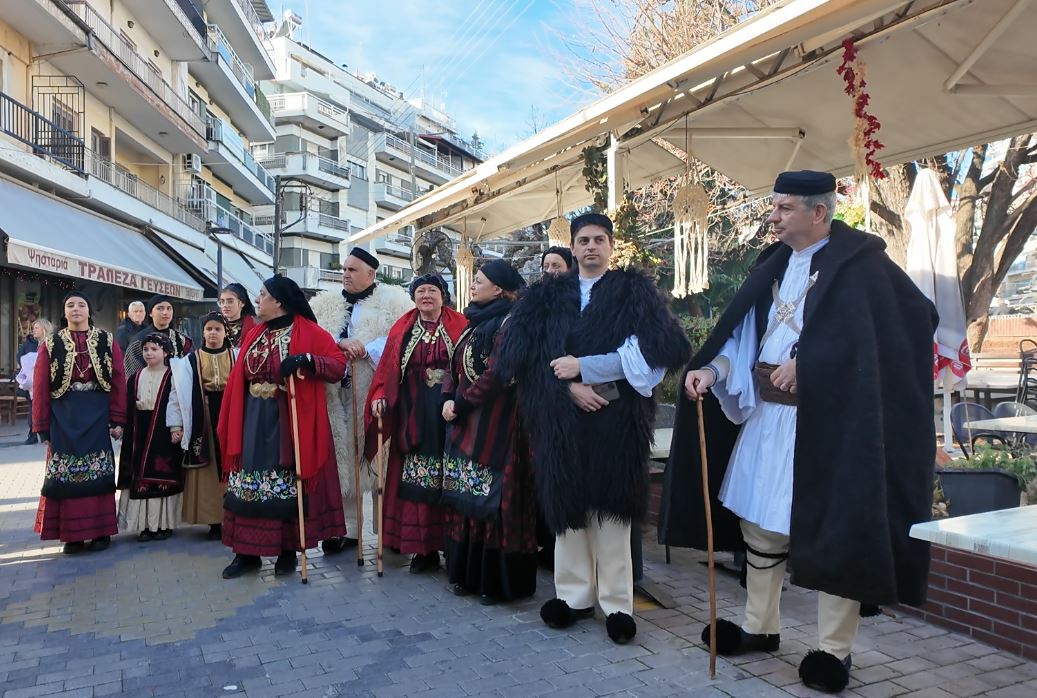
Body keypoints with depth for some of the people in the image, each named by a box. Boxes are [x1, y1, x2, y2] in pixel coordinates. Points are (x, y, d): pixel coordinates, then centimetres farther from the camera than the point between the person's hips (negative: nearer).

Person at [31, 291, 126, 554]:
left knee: (99, 472, 3)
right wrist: (42, 426, -2)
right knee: (67, 474, 4)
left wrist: (118, 420, -6)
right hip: (64, 416, 1)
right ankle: (72, 534, 14)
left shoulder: (107, 342, 4)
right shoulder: (51, 344, 5)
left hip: (97, 415, 0)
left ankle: (101, 530, 14)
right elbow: (40, 387, 2)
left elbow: (119, 382, 0)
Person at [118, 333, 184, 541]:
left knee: (163, 477, 0)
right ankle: (145, 524, 12)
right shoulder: (135, 378, 11)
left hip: (164, 434, -4)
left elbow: (175, 403, -10)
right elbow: (129, 409, 10)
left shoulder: (172, 377, -3)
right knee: (141, 478, 5)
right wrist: (129, 436, 5)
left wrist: (176, 428, -20)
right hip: (140, 435, 4)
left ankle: (163, 524, 9)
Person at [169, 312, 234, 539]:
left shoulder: (237, 357, 4)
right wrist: (176, 424, -1)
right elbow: (178, 393, 4)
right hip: (203, 422, 0)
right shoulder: (190, 361, 5)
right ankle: (214, 522, 7)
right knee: (208, 471, 1)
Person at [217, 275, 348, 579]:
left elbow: (339, 366, -12)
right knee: (247, 486, 7)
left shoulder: (309, 332, -6)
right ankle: (247, 553, 17)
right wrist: (229, 425, 8)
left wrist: (306, 360, -27)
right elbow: (239, 378, 12)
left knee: (287, 488, 2)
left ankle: (288, 552, 15)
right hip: (253, 422, 6)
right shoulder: (255, 334, 13)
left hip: (289, 424, -6)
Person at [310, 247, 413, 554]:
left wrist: (366, 349, -14)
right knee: (341, 460, 6)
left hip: (373, 393, -4)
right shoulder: (324, 304, 17)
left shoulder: (392, 300, 3)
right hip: (335, 392, 4)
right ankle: (346, 529, 16)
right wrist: (338, 343, -11)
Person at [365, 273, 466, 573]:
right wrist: (379, 397, -10)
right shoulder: (403, 329, 10)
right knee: (415, 481, 3)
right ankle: (424, 549, 12)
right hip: (412, 414, 2)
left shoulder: (459, 326, 3)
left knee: (449, 479, 0)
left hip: (448, 413, -2)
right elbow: (387, 368, 5)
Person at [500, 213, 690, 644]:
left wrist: (583, 367, -13)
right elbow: (524, 351, 1)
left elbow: (652, 350, -9)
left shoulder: (634, 290, 5)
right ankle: (574, 594, 19)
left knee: (610, 505, 1)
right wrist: (568, 386, -13)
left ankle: (617, 603, 11)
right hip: (562, 417, 3)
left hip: (615, 417, -2)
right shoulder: (547, 295, 12)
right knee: (567, 503, 6)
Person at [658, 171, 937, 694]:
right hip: (765, 411, 8)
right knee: (758, 519, 14)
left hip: (826, 418, -7)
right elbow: (746, 330, 12)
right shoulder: (775, 264, 12)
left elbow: (911, 320, -18)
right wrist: (713, 368, -7)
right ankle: (759, 627, 30)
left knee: (831, 529, 2)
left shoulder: (857, 263, -8)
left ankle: (834, 649, 18)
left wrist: (806, 364, -20)